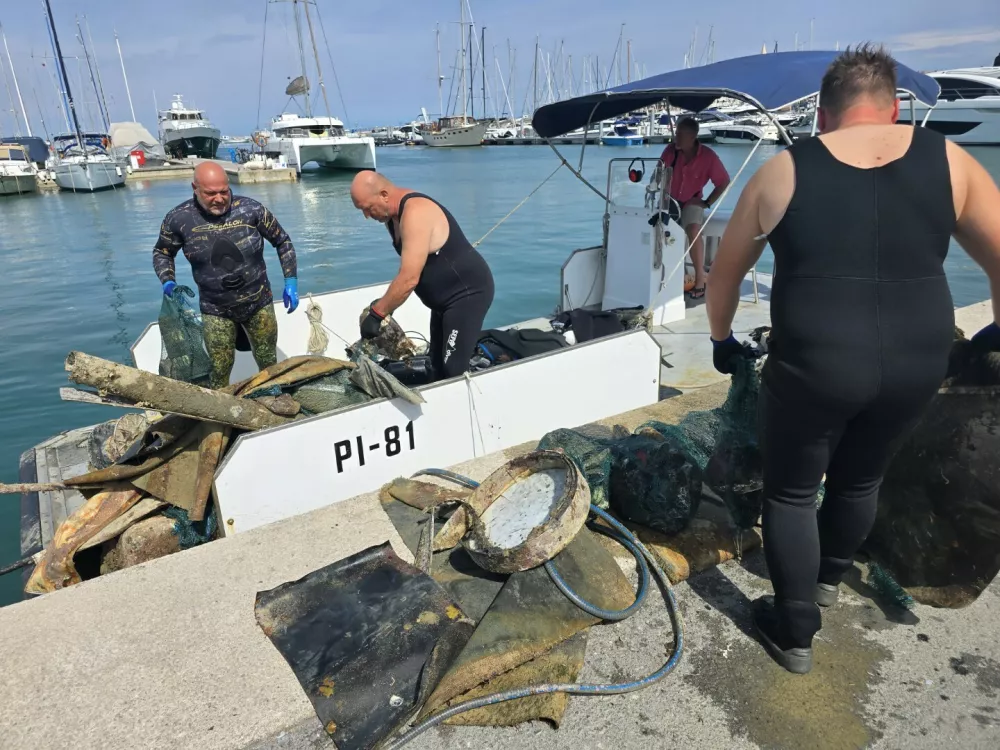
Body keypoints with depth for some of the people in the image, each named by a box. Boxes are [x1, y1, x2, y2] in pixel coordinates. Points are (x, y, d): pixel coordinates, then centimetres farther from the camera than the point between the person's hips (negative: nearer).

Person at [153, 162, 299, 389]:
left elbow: (282, 241, 0)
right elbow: (162, 252, 8)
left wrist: (291, 281, -4)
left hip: (259, 304, 0)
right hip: (216, 310, 0)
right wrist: (168, 282, -9)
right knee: (219, 370, 6)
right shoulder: (179, 218, -10)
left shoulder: (250, 209, -13)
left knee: (268, 363, 15)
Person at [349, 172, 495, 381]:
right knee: (438, 365, 14)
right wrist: (385, 305, 6)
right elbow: (407, 272, 15)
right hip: (446, 296, 10)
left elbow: (409, 279, -31)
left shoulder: (415, 213, -27)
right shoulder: (393, 214, 5)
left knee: (454, 371, -12)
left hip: (468, 293, -10)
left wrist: (376, 314, -22)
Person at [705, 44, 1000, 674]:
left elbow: (725, 273, 7)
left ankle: (795, 634, 28)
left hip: (814, 365, -3)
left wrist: (723, 339, 23)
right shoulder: (948, 160, 3)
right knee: (861, 478, 27)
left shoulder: (783, 172, -1)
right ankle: (830, 578, 52)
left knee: (791, 491, 17)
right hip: (917, 364, 4)